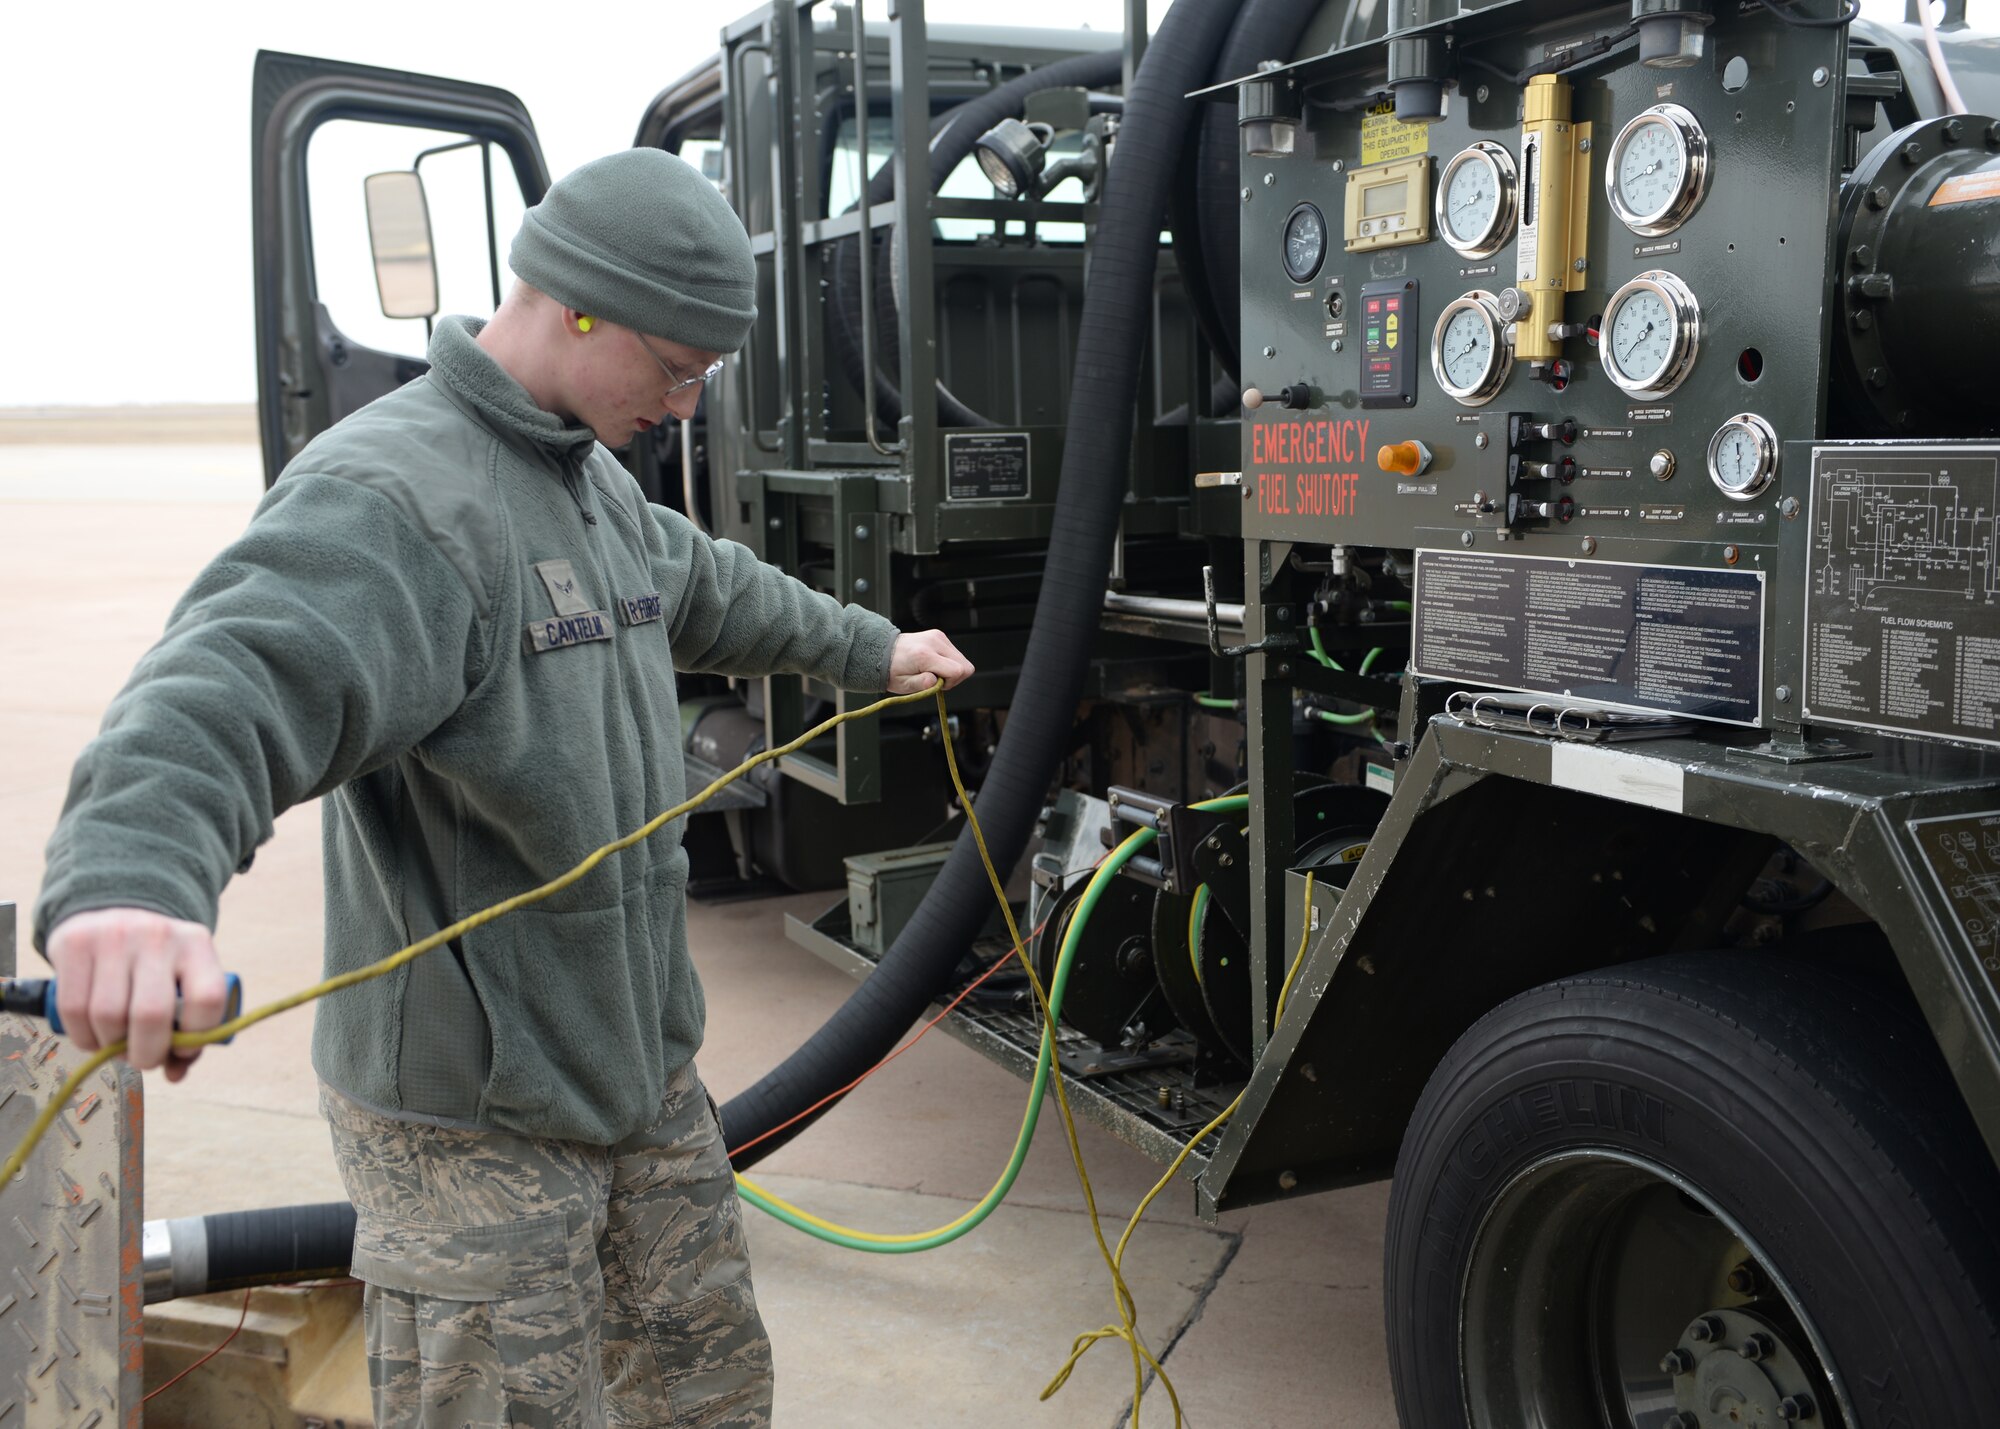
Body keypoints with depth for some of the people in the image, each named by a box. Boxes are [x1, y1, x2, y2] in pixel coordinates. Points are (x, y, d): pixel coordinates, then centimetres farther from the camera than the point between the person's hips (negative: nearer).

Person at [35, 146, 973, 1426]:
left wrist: (870, 650, 44)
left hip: (646, 1071, 9)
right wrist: (129, 878, -59)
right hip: (472, 1125, -9)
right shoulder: (391, 496, -22)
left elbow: (711, 591, 32)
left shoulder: (596, 482, 12)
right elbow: (232, 686, -40)